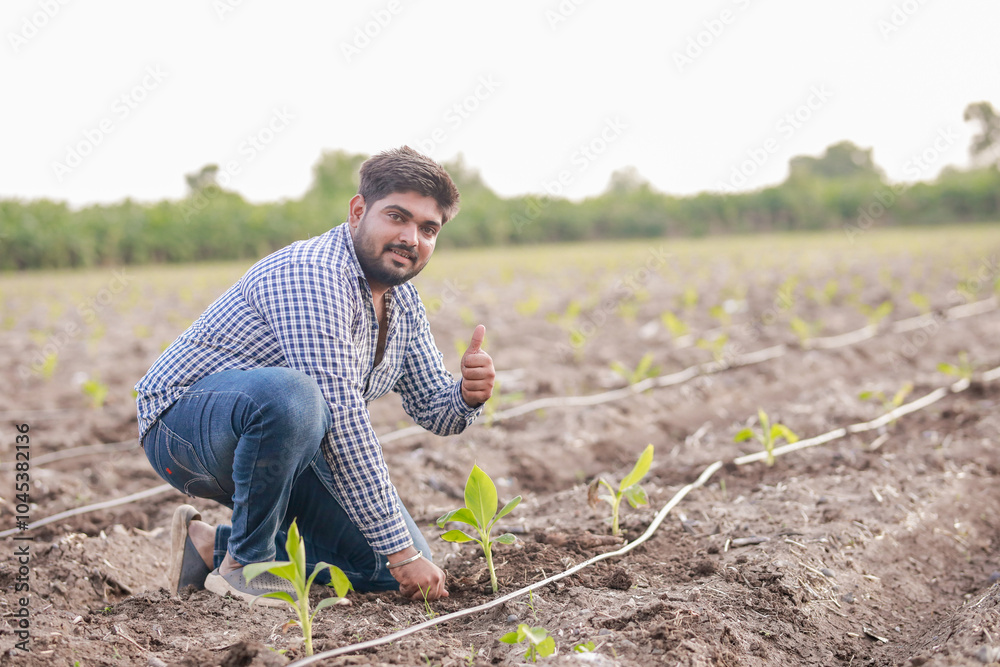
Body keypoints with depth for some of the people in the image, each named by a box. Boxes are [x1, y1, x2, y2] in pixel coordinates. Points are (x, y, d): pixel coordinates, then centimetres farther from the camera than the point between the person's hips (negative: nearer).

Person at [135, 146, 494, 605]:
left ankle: (212, 547, 10)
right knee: (288, 394, -41)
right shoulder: (312, 274, -26)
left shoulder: (402, 300, 4)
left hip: (280, 447, 9)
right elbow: (340, 422, -32)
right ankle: (246, 562, -17)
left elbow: (433, 411, 11)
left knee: (387, 567, -1)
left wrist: (468, 394, -16)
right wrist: (400, 550, -30)